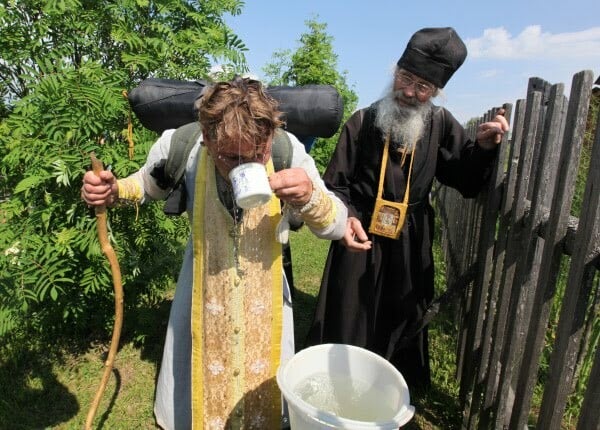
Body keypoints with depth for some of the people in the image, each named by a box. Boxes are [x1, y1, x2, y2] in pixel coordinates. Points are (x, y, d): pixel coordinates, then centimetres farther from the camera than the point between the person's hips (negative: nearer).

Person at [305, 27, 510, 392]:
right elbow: (336, 184, -5)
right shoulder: (363, 122, -5)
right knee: (347, 328, 8)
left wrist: (484, 148, -18)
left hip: (410, 246, 3)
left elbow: (468, 183, 0)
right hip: (361, 240, -2)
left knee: (401, 329, 18)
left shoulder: (441, 125, 0)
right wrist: (346, 217, -23)